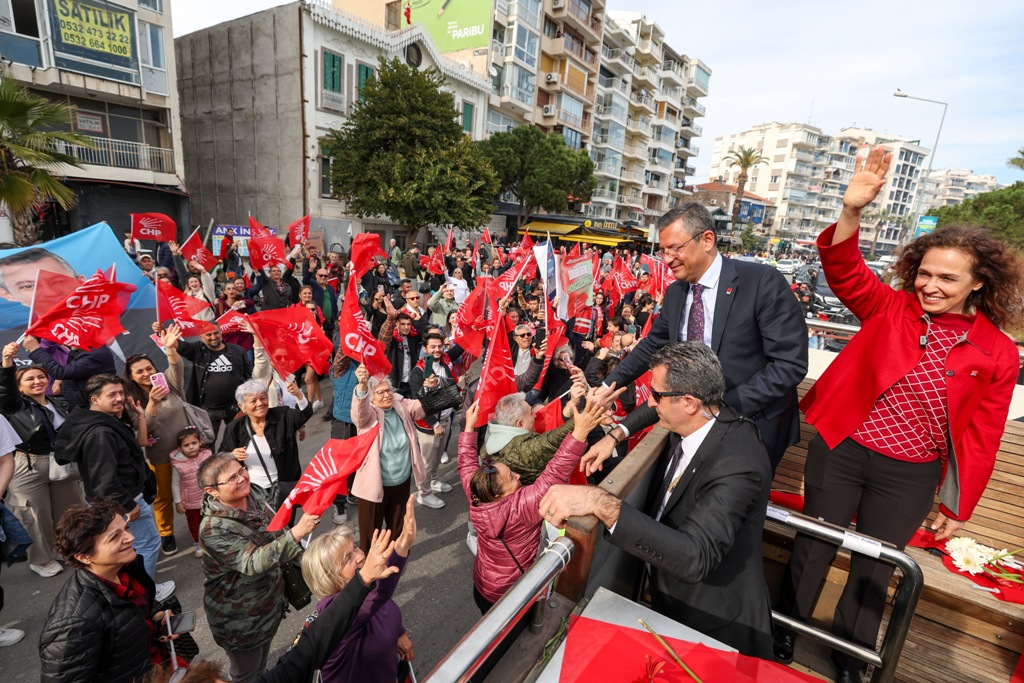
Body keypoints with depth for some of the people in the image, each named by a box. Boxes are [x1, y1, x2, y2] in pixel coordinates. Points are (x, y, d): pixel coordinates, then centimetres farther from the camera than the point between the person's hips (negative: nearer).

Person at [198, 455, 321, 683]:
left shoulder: (255, 493, -12)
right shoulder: (213, 529, -32)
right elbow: (254, 563, -41)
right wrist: (297, 532, -52)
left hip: (271, 600, 6)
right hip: (239, 618, -6)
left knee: (262, 663, 30)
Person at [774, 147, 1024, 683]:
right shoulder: (889, 308, -6)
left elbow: (980, 438, 2)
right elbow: (844, 272, -21)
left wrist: (957, 505, 6)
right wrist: (852, 211, -38)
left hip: (909, 477, 1)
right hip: (840, 452, -1)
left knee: (874, 569, 19)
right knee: (812, 551, 14)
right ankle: (783, 635, 40)